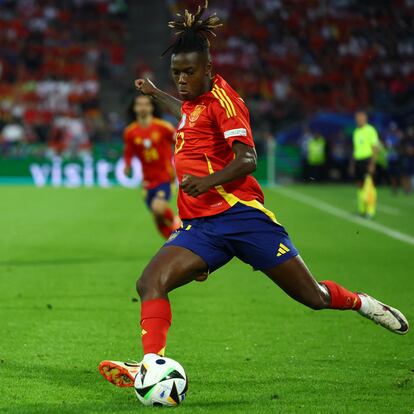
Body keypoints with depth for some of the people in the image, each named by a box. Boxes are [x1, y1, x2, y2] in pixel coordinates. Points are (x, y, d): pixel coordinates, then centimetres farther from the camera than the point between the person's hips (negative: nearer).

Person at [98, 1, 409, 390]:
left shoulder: (222, 97, -7)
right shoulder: (194, 100, 16)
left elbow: (246, 159, -18)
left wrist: (208, 181, -35)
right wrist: (154, 93, 54)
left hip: (239, 212, -7)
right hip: (200, 225, 7)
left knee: (314, 297, 0)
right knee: (149, 283, -19)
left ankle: (363, 303, 30)